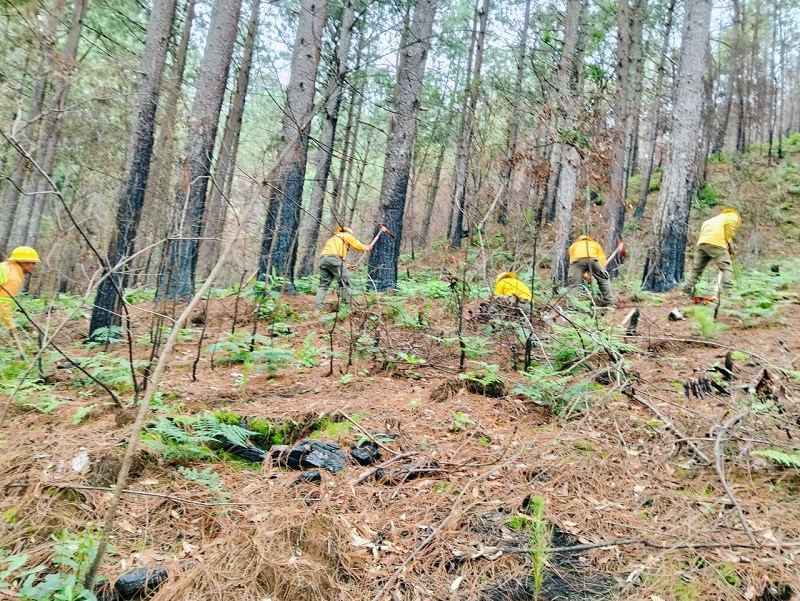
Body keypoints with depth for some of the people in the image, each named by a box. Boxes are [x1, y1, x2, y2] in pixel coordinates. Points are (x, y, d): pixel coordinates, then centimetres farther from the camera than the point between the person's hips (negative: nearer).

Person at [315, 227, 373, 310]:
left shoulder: (333, 238, 38)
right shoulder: (346, 235, 18)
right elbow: (358, 246, 12)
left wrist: (345, 266, 30)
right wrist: (367, 247, 32)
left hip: (323, 259, 7)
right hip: (334, 259, -7)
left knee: (323, 285, 7)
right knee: (345, 284, 1)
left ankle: (318, 309, -2)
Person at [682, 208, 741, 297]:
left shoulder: (714, 219, 38)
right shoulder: (733, 216, 19)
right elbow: (729, 226, -3)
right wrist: (729, 244, 4)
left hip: (701, 243, 6)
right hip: (716, 243, -6)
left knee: (696, 269, 13)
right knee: (726, 268, -6)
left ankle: (686, 291, 11)